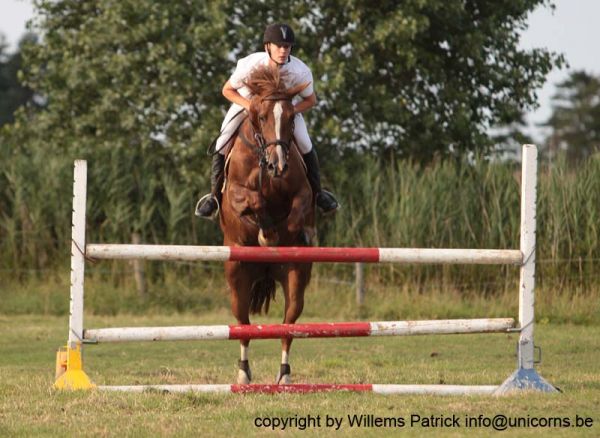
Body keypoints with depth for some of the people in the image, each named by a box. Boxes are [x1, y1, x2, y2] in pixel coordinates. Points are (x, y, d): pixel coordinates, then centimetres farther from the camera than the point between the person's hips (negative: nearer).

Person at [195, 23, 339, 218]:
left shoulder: (300, 72, -33)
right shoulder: (251, 65, -36)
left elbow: (310, 100, -14)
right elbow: (227, 90, -18)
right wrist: (249, 106, -34)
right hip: (247, 101, -1)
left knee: (305, 147, -7)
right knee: (222, 145, -8)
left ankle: (317, 193, 17)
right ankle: (215, 196, 12)